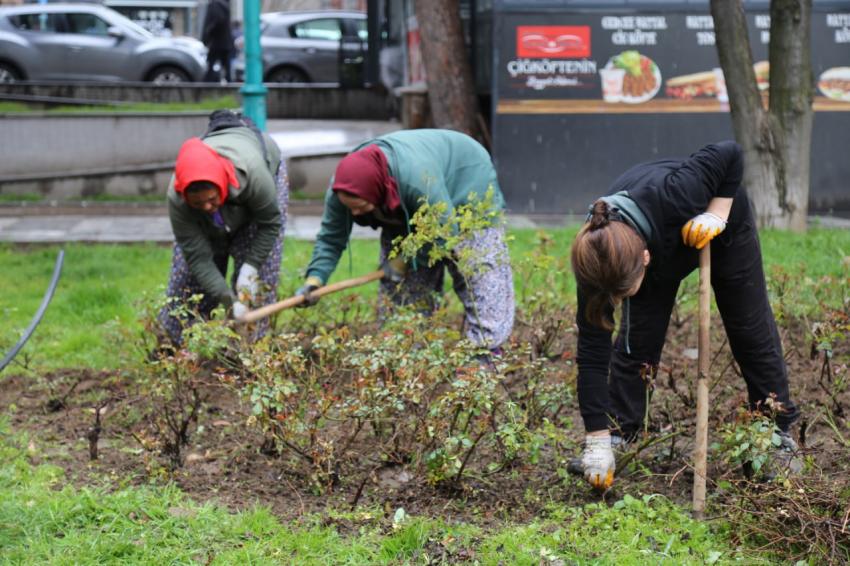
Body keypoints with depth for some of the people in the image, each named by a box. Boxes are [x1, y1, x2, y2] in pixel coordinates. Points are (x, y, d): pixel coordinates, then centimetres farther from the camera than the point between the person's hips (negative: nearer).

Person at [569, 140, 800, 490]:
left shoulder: (669, 198, -49)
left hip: (722, 225, -1)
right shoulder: (597, 258, -37)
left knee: (752, 329, 9)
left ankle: (779, 434, 23)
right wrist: (598, 442, -32)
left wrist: (717, 215, -38)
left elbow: (730, 154, -31)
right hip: (665, 247, 1)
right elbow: (592, 352, -31)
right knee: (636, 341, -8)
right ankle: (617, 438, 5)